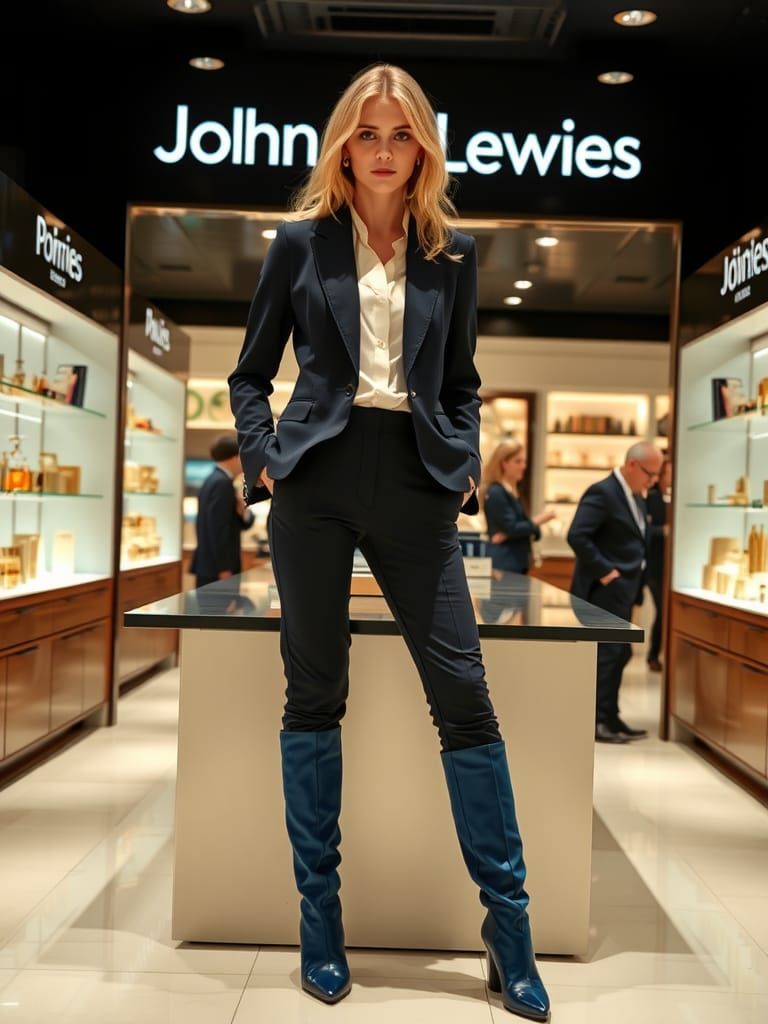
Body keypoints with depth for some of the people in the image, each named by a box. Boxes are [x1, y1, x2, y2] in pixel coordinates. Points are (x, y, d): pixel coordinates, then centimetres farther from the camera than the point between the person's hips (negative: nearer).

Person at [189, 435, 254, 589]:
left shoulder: (214, 479, 15)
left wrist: (244, 512, -5)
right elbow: (218, 529, -22)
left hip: (209, 567, 10)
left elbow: (237, 523, 17)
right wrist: (224, 569, -21)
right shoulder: (222, 483, -15)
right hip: (217, 570, -10)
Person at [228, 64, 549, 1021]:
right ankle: (319, 916, 20)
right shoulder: (301, 242, 8)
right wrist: (262, 458, -3)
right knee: (314, 694, 4)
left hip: (415, 486, 1)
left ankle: (508, 924, 12)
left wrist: (466, 466, 2)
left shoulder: (453, 254, 12)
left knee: (464, 693, -2)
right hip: (317, 482, 0)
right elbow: (251, 373, 11)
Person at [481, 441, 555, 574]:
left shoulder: (515, 493, 17)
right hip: (503, 565, -9)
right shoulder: (495, 493, -11)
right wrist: (536, 522, -6)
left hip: (518, 562, 9)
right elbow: (511, 528, -17)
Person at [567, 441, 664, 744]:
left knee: (618, 653, 14)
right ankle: (596, 722, 4)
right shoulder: (602, 492, -16)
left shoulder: (635, 495, 14)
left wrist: (635, 586, 10)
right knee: (608, 653, -5)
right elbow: (577, 536, -26)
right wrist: (605, 572, -22)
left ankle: (609, 717, 24)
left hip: (622, 590, 10)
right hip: (606, 590, -10)